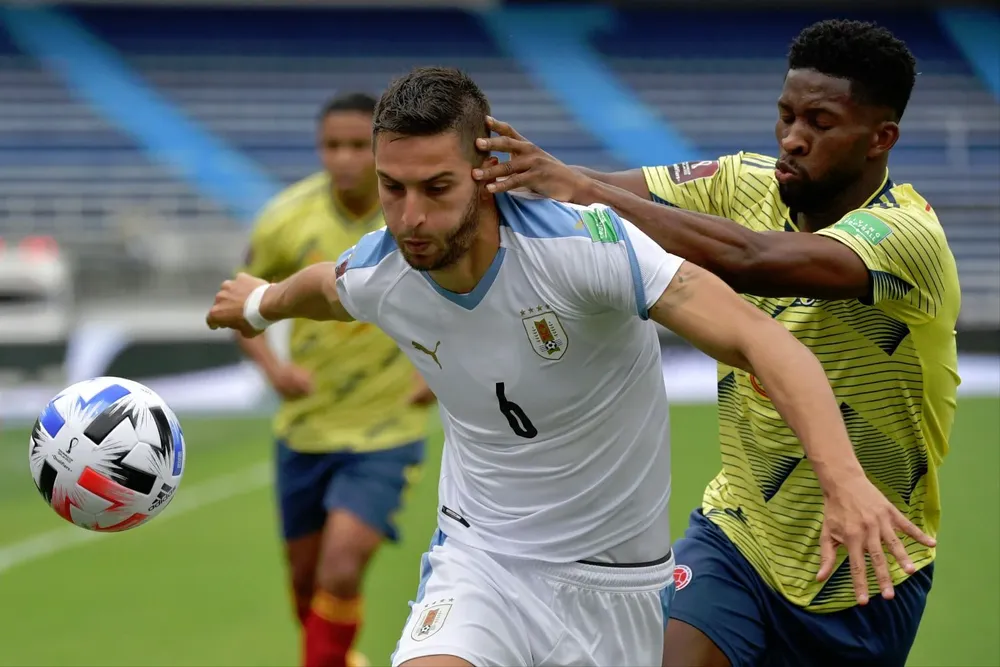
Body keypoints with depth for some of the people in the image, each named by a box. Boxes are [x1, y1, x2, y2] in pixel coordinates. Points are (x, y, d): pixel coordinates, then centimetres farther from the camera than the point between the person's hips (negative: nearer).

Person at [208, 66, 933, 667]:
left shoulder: (580, 242, -26)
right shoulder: (374, 275, -10)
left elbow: (758, 338, -33)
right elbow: (320, 287, 18)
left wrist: (846, 480, -47)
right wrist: (259, 304, 41)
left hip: (615, 576, -2)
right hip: (480, 554, 2)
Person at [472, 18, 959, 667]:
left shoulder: (908, 235, -24)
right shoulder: (749, 182, -6)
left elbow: (749, 261, -40)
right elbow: (608, 190, -13)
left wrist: (584, 190, -45)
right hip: (738, 534, 3)